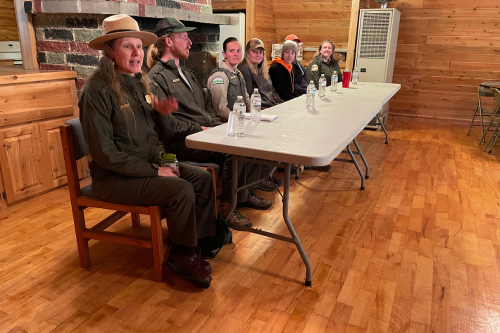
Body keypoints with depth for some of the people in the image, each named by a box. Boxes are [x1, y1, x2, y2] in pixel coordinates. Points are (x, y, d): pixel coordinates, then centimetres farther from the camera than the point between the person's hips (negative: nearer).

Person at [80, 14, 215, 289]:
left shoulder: (141, 83, 7)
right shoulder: (98, 90, -17)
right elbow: (105, 153, -20)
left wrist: (161, 110, -5)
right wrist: (153, 171, -19)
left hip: (149, 163, 8)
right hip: (114, 178, -8)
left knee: (203, 178, -6)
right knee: (182, 190, -24)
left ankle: (202, 241, 5)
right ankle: (182, 255, -2)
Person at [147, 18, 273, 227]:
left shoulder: (187, 74, 23)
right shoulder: (157, 77, -7)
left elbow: (207, 105, 24)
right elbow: (165, 122, -17)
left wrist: (218, 127, 6)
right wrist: (199, 129, -15)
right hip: (183, 142, -9)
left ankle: (245, 192, 8)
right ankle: (227, 206, -12)